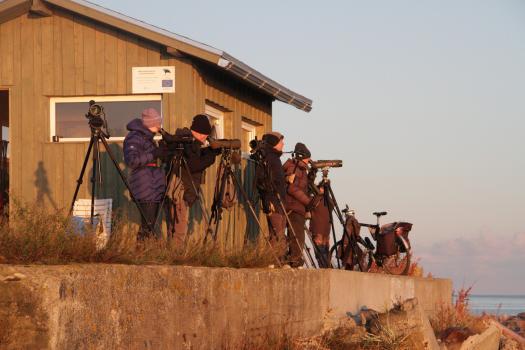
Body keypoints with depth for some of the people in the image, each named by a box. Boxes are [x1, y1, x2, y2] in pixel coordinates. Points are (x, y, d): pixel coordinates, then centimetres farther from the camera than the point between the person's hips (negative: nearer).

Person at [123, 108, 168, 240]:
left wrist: (160, 152, 14)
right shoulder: (134, 138, -11)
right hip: (144, 189, -10)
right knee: (148, 225, -12)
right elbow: (131, 160, -22)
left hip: (154, 189, 10)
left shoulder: (147, 137, 19)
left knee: (150, 224, 8)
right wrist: (153, 154, -21)